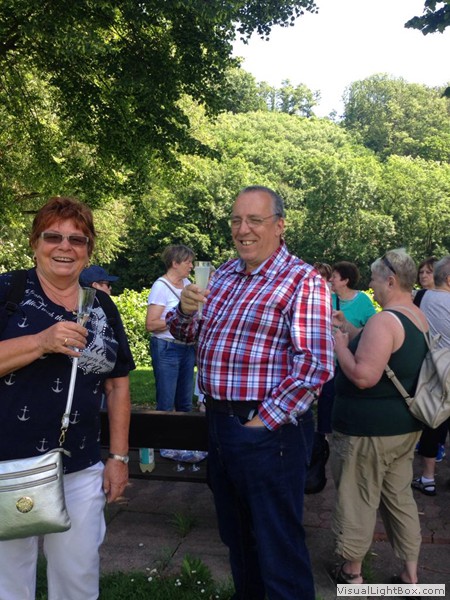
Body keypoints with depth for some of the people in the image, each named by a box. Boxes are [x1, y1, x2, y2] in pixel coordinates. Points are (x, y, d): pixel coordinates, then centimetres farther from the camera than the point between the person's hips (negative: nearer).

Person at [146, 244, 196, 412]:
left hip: (187, 348, 7)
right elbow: (151, 324, -16)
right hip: (167, 349, -7)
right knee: (166, 404, -2)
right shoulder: (161, 286, -10)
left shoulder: (187, 283, 11)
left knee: (185, 404, 12)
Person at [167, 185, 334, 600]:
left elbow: (315, 364, -21)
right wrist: (186, 309, -5)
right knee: (235, 532, 24)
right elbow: (186, 333, 17)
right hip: (219, 421, 8)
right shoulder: (225, 274, 10)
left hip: (267, 430, -7)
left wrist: (265, 420, -20)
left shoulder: (302, 281, -12)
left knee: (277, 544, 6)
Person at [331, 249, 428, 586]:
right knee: (400, 496, 18)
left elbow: (364, 376, -28)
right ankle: (410, 576, 29)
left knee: (358, 498, 8)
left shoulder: (384, 320, -22)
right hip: (406, 425, 9)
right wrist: (351, 331, 15)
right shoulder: (420, 320, 9)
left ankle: (352, 572, 25)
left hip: (368, 428, -9)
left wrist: (339, 344, -15)